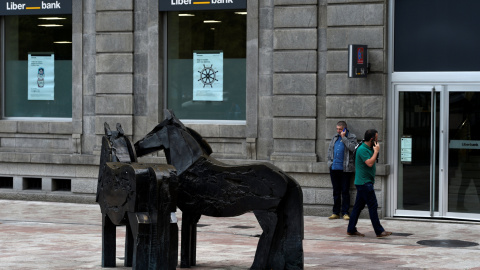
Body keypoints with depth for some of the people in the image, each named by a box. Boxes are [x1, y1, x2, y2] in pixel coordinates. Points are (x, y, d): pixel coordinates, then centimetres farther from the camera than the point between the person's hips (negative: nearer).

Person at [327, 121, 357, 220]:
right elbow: (330, 150, 23)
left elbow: (352, 148, -16)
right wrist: (329, 161, 11)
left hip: (345, 169, -5)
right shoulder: (335, 138, 17)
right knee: (336, 191, 8)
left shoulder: (352, 137, 2)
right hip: (334, 168, 5)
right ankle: (336, 212, 12)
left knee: (345, 191, -2)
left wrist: (343, 137, -11)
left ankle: (345, 213, 3)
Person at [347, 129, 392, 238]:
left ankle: (351, 230, 15)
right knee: (373, 206, -8)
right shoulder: (362, 149, -15)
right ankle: (379, 231, -6)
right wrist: (376, 151, -16)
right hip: (364, 182, -10)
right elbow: (369, 163, -24)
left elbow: (373, 162, 23)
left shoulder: (369, 149, 16)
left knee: (359, 206, 11)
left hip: (365, 183, 10)